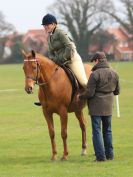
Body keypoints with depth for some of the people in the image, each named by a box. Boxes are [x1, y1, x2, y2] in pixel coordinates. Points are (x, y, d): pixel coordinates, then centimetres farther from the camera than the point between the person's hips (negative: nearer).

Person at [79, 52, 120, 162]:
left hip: (96, 107, -6)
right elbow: (117, 91, 12)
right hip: (108, 106, 6)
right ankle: (110, 154, 21)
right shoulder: (114, 74, 3)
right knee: (107, 130, 17)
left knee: (97, 131, 0)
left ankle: (101, 156, -3)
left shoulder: (95, 74, -16)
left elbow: (90, 93, -17)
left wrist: (80, 97, 1)